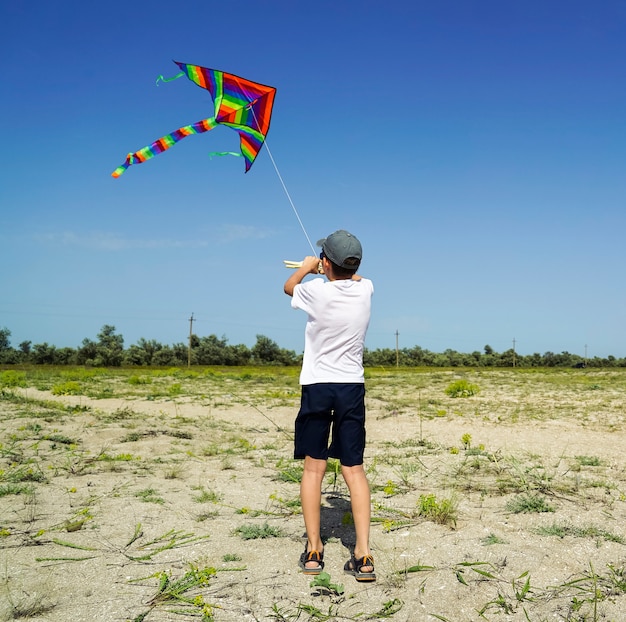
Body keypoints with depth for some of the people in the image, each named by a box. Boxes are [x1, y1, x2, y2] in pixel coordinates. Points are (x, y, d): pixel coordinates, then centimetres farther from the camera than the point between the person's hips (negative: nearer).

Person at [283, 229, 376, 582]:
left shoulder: (316, 291, -11)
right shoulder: (366, 290, -2)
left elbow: (288, 286, 14)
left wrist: (308, 267, 31)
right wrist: (339, 269, 43)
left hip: (317, 387, -2)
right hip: (353, 387, 2)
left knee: (314, 468, 6)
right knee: (354, 469, 4)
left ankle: (314, 550, 10)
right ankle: (363, 555, -1)